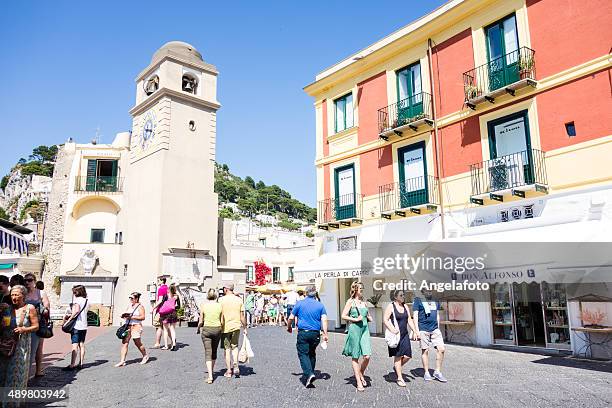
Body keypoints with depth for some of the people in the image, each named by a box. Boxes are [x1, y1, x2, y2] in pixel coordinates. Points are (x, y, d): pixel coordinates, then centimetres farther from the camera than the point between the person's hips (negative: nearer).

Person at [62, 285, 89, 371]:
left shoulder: (77, 300, -9)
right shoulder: (87, 301, 13)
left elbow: (76, 310, -26)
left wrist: (68, 319, -20)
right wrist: (71, 315, 16)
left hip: (76, 325, -7)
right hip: (84, 326, 7)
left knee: (75, 345, -8)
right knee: (82, 345, 11)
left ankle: (72, 365, -8)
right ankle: (81, 364, 15)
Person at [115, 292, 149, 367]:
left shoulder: (140, 306, -5)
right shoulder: (129, 306, 16)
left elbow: (142, 317, -13)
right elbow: (126, 315, 21)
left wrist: (132, 317, -18)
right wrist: (123, 316, -2)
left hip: (136, 326, -6)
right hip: (127, 326, 6)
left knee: (138, 343, 4)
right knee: (124, 342, -4)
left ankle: (145, 356, 26)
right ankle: (122, 361, -2)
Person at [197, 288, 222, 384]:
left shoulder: (203, 305, -6)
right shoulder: (219, 305, -3)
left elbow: (201, 321, -2)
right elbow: (222, 321, -2)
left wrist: (198, 328, 17)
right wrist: (222, 329, 16)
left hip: (206, 329, -2)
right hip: (217, 329, 2)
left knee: (208, 352, -1)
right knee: (214, 351, 20)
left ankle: (210, 376, -11)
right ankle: (212, 371, 35)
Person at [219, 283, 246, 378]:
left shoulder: (222, 300, -6)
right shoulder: (239, 300, 2)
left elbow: (220, 315, -9)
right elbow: (242, 316, 3)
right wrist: (245, 328, 10)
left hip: (225, 327, -2)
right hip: (236, 326, 2)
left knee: (227, 348, 9)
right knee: (235, 346, 16)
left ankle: (229, 371, 13)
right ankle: (236, 366, 1)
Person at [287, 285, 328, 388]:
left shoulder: (300, 303, 0)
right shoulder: (320, 305, 3)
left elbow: (291, 318, 3)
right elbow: (324, 320, -7)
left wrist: (289, 327, 21)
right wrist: (325, 334, -8)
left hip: (303, 332, -3)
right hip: (315, 333, 3)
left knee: (303, 354, -2)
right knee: (312, 353, 19)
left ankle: (309, 374, -19)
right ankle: (310, 373, 26)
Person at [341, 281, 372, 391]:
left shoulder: (364, 303, 14)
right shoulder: (350, 301, -2)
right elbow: (343, 316, -7)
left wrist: (368, 318, 7)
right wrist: (355, 319, -13)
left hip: (365, 329, 5)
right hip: (354, 330, -4)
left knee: (367, 356, -6)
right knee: (355, 357, 4)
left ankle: (361, 375, 21)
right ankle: (358, 382, 15)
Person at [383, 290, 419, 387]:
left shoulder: (405, 306, 12)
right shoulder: (390, 307, -8)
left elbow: (409, 320, 15)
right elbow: (385, 320, -13)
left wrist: (414, 331, 8)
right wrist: (392, 330, -24)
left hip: (405, 334, 6)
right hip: (395, 335, -6)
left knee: (407, 356, 1)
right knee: (398, 356, 1)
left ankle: (396, 367, 28)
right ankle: (400, 378, 13)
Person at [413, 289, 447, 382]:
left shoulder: (435, 301, 16)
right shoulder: (418, 300, -2)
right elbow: (415, 316, -5)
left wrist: (438, 328, 17)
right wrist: (417, 330, -11)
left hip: (435, 329, 5)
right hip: (423, 330, -5)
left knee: (441, 349, -2)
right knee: (425, 351, 3)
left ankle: (437, 372, 11)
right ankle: (426, 373, 15)